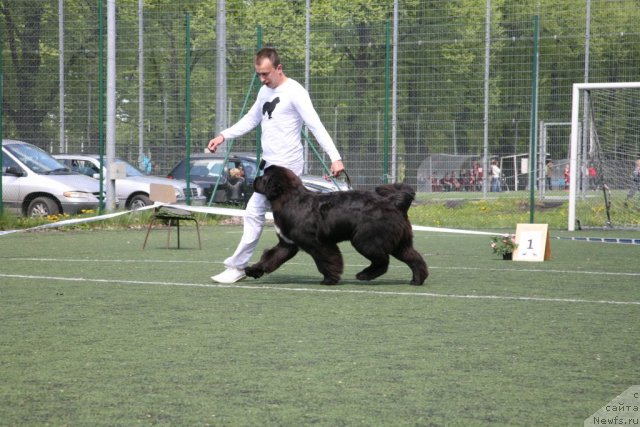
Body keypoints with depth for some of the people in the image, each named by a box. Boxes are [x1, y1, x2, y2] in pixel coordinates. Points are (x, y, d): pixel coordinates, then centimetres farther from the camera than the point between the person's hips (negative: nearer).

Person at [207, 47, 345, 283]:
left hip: (286, 165, -9)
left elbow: (316, 125, -16)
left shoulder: (294, 91, -12)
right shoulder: (265, 91, 14)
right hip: (270, 165, 9)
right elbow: (251, 119, 27)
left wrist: (335, 157, -23)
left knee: (255, 212, -8)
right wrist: (224, 136, 15)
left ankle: (237, 266, 1)